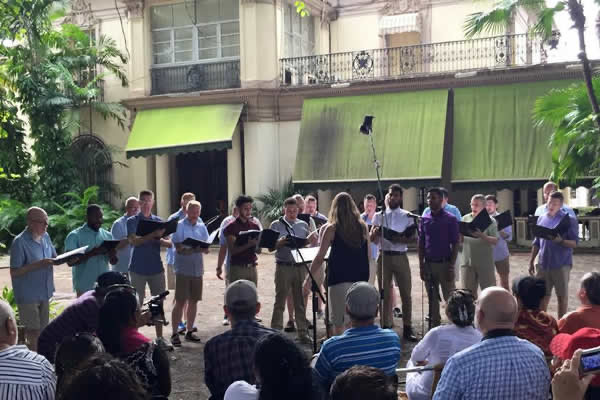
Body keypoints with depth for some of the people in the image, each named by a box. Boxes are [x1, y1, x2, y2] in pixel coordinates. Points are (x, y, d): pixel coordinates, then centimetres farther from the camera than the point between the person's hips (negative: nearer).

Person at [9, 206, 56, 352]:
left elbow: (53, 257, 14)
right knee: (32, 330, 2)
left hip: (44, 292, 7)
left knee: (42, 329, 17)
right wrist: (38, 264, -26)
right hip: (28, 295, -7)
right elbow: (14, 272, -18)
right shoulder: (20, 242, -19)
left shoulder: (45, 237, 3)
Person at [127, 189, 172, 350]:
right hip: (138, 269, -3)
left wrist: (160, 240, -18)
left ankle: (160, 338, 11)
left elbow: (169, 243, 4)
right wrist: (154, 235, -26)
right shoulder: (132, 221, 1)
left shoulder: (159, 221, 11)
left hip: (156, 268, 3)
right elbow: (134, 241, -15)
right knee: (136, 304, 3)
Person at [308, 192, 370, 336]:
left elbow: (320, 257, -6)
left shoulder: (332, 228, -5)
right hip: (360, 279, 4)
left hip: (339, 279, -4)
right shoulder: (362, 227, 6)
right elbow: (368, 256, 11)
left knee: (339, 324, 2)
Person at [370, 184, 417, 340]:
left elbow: (413, 238, -2)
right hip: (384, 256, 1)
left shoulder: (407, 216, 4)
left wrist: (400, 239, -21)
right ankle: (386, 326, 15)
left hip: (400, 257, -1)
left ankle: (407, 328, 9)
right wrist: (375, 232, -19)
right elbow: (372, 239, 4)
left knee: (406, 293, 0)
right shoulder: (379, 215, 7)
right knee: (384, 293, 6)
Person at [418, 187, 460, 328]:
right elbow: (421, 244, 9)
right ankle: (434, 327, 20)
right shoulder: (424, 220, 6)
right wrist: (421, 266, 2)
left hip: (445, 264, -4)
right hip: (428, 264, 4)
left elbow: (455, 245, -5)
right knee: (432, 299, 11)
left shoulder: (450, 219, -5)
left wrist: (451, 267, -11)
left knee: (450, 298, 0)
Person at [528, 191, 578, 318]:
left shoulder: (569, 220, -6)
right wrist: (531, 261, 12)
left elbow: (574, 243, -10)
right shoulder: (541, 219, 8)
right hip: (543, 264, 4)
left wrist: (561, 241, -29)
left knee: (562, 296, 6)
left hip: (561, 264, -4)